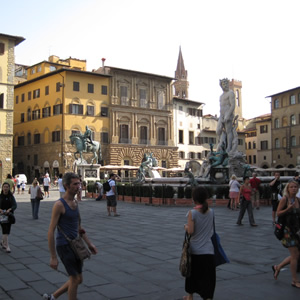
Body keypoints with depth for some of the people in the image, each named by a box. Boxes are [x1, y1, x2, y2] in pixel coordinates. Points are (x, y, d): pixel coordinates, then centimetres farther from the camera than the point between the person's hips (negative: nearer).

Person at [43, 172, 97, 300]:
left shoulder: (75, 203, 10)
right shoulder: (59, 205, -15)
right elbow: (51, 231, -17)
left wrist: (89, 243, 15)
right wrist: (53, 257, -18)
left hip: (75, 245, 8)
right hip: (64, 246, -8)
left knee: (78, 279, 14)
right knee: (75, 279, -2)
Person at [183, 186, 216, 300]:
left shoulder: (192, 213, -14)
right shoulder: (211, 212, -1)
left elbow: (190, 231, -17)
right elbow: (212, 231, 9)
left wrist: (186, 227, 2)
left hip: (195, 249, -1)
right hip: (208, 250, 2)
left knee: (192, 272, 19)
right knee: (208, 277, 2)